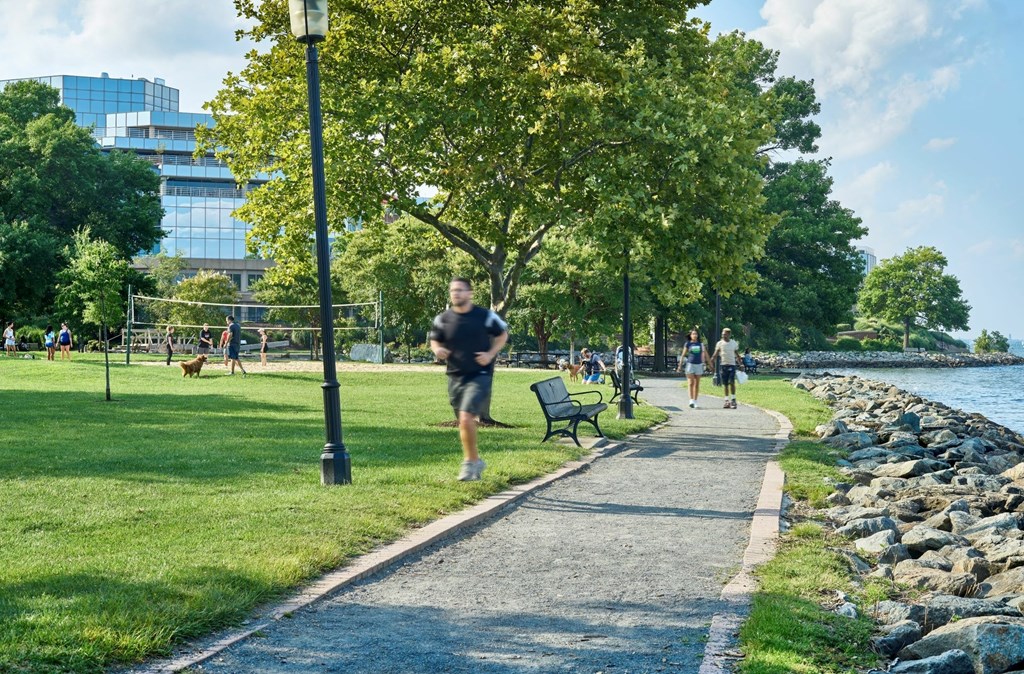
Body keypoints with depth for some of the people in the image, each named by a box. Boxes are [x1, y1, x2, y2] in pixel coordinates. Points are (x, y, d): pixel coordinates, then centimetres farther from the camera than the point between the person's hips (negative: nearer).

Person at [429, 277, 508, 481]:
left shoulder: (485, 316, -6)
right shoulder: (442, 319, 2)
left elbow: (503, 334, 8)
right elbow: (435, 340, 16)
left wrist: (491, 354, -7)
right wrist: (437, 349, -8)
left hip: (480, 375, -5)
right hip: (455, 377, 5)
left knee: (466, 417, -21)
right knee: (464, 423, 13)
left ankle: (470, 462, -5)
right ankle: (476, 461, 32)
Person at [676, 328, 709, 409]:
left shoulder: (700, 344, 8)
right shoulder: (688, 344, 2)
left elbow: (705, 354, 14)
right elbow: (683, 355, 4)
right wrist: (680, 365, 1)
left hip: (699, 365, 2)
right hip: (690, 364, -2)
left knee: (697, 384, 5)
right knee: (691, 383, -10)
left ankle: (695, 401, 11)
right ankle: (691, 400, -11)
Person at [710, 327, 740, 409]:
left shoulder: (734, 343, 7)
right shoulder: (720, 343, 4)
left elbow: (736, 354, 14)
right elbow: (716, 353, -1)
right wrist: (712, 360, -19)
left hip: (732, 364, -1)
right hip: (723, 365, 1)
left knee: (732, 382, -13)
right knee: (725, 384, 4)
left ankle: (733, 400, -9)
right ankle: (727, 400, 10)